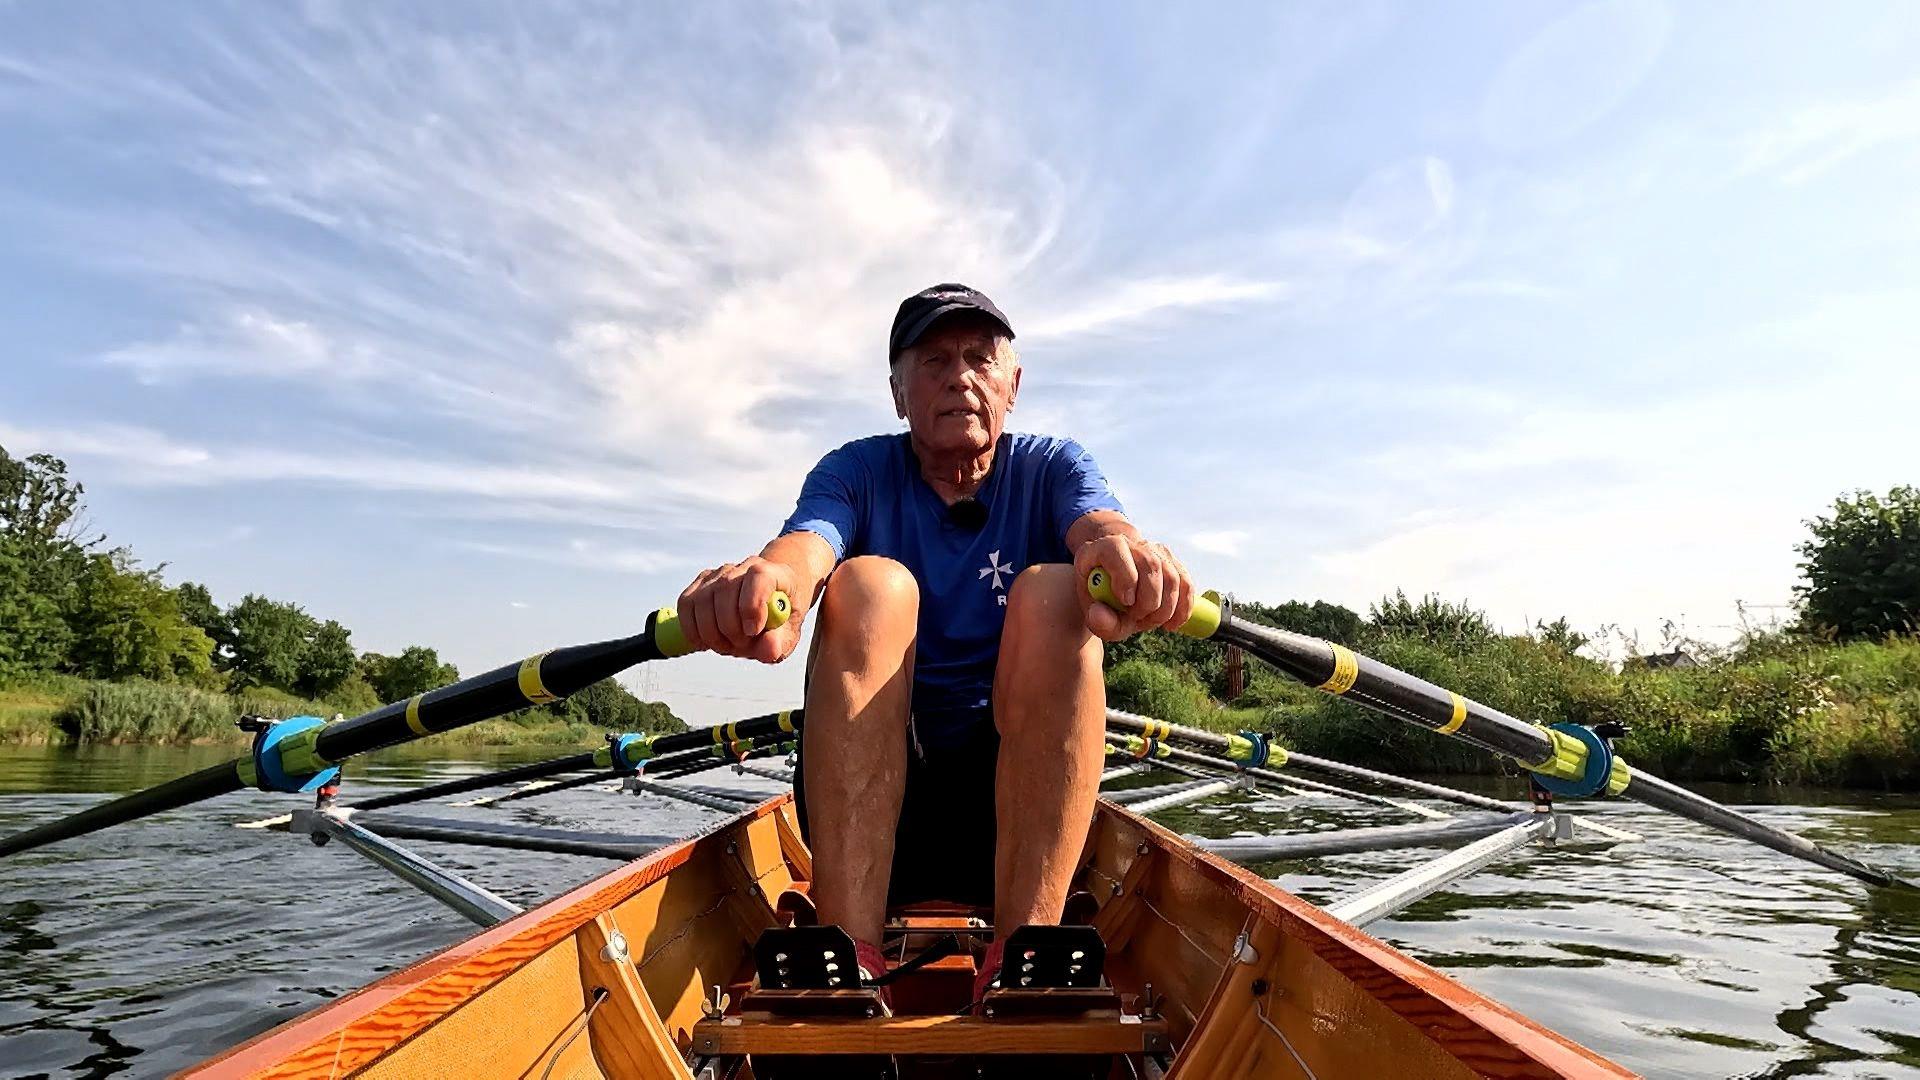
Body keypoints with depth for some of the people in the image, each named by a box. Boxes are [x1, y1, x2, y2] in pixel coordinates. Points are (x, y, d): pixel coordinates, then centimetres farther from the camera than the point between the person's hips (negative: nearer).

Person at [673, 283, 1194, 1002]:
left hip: (1019, 791, 0)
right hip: (865, 794, 0)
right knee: (869, 584, -23)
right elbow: (804, 544, -20)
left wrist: (1123, 549, -45)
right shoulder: (857, 472, 4)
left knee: (1052, 592, -23)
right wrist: (770, 577, -46)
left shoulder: (1049, 468, 6)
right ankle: (850, 950, -32)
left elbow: (1102, 524, -19)